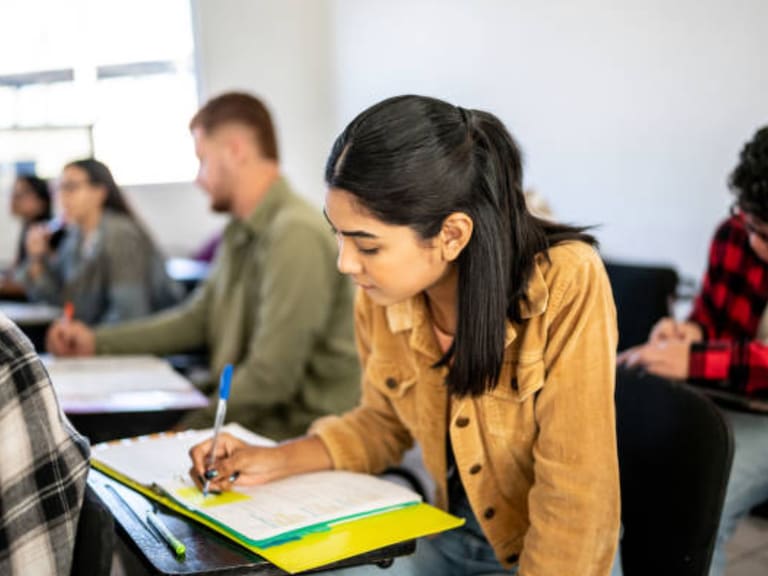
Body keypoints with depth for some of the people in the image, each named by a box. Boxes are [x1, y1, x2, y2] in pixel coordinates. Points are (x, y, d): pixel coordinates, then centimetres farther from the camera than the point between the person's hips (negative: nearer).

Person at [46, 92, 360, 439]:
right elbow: (195, 319, 20)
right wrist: (97, 341, 16)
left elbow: (270, 378, -24)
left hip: (299, 433, -8)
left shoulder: (296, 234, -21)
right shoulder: (240, 233, 10)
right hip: (250, 417, 8)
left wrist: (191, 427, -12)